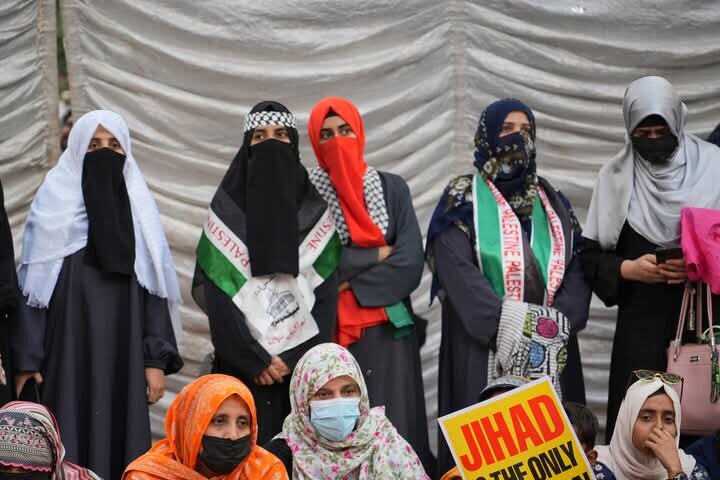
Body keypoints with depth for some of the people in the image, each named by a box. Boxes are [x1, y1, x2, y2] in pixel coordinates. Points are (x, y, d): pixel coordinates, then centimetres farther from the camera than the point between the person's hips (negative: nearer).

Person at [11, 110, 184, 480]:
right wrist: (26, 359, -9)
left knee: (123, 439, 0)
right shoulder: (53, 207, 0)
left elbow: (155, 290, 8)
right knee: (72, 444, -5)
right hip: (69, 356, -3)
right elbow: (31, 287, -2)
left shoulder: (138, 210, 10)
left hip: (123, 357, 3)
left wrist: (157, 359, 0)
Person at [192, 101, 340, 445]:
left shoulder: (315, 212, 8)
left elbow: (325, 293, 2)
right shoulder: (226, 210, 5)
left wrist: (295, 358, -9)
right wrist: (255, 359, -11)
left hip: (304, 364, 1)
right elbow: (216, 296, -3)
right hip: (241, 364, -1)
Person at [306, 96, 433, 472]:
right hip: (329, 331, -1)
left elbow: (411, 263, -3)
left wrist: (347, 286, -10)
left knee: (394, 430, -4)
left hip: (387, 329, 1)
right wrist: (377, 254, -4)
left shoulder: (392, 188, 8)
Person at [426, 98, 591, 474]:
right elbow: (458, 272, -11)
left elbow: (575, 269, 6)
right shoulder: (464, 200, 1)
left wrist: (557, 323, -12)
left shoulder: (552, 203, 14)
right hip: (482, 348, -4)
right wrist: (510, 325, -20)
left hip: (551, 351, 4)